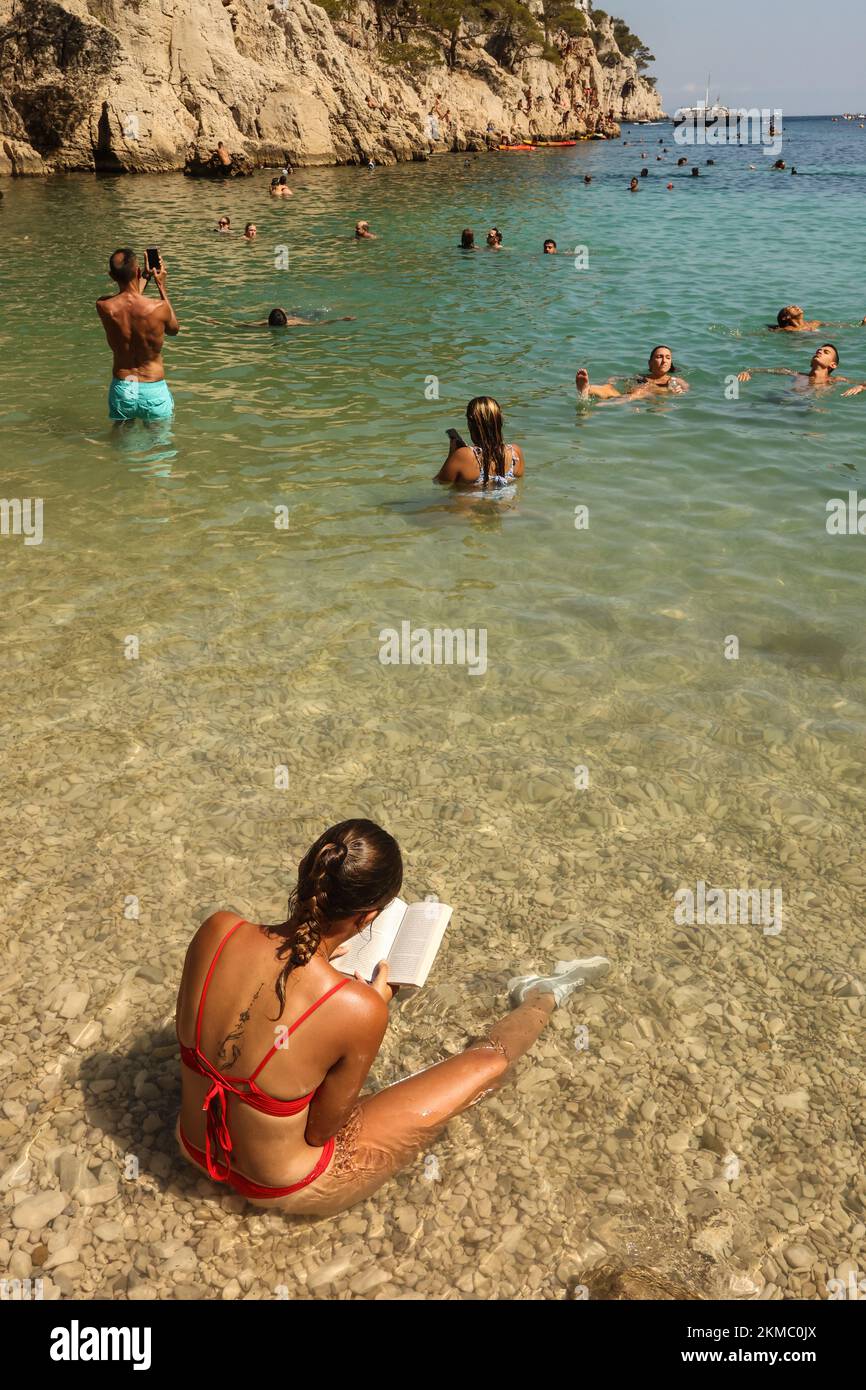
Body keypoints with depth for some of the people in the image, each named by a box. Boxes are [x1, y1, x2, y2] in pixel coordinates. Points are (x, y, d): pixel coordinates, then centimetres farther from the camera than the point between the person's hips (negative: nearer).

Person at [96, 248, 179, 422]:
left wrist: (146, 277, 27)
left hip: (121, 390, 3)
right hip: (153, 391, -3)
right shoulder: (159, 308, -18)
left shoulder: (103, 306, -9)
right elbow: (174, 330, 9)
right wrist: (161, 286, 13)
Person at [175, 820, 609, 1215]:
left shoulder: (216, 931, -23)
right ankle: (541, 999, 41)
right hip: (285, 1189, -5)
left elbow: (185, 1029, -1)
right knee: (489, 1062, 7)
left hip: (193, 1149, 5)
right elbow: (319, 1130, -19)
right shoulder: (358, 1010, -35)